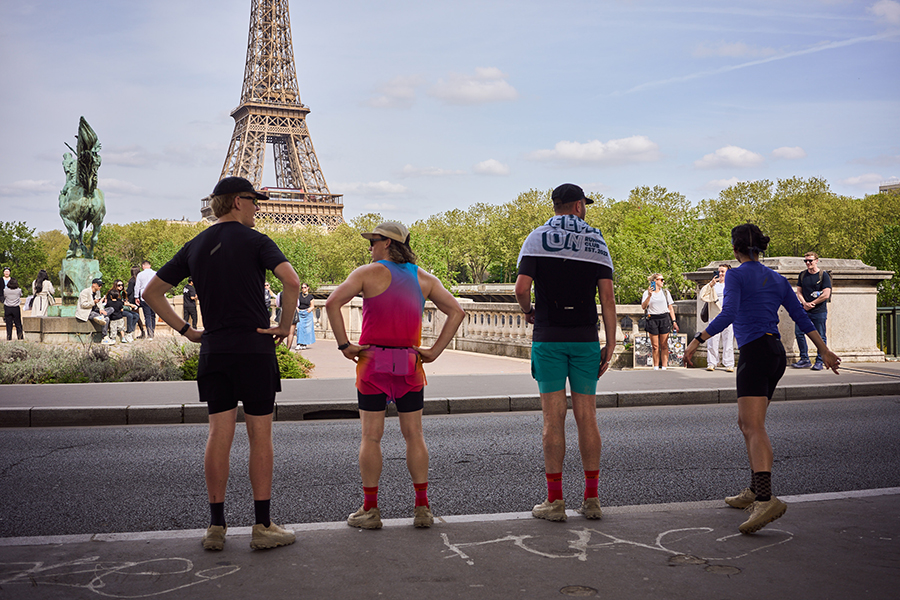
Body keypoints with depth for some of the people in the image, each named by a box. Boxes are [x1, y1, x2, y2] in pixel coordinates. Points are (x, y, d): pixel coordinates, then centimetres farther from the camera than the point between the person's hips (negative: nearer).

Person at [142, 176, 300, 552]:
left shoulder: (195, 247, 12)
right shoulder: (254, 241, -5)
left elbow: (152, 292, 14)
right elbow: (291, 281, -21)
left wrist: (186, 331, 12)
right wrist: (284, 326, -9)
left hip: (213, 352, 5)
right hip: (255, 349, -5)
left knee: (219, 436, 7)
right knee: (260, 436, 2)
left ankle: (216, 527, 11)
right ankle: (262, 527, 6)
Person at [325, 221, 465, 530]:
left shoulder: (368, 273, -4)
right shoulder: (424, 278, 7)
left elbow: (333, 303, -16)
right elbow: (456, 311, 3)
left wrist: (344, 345, -10)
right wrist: (434, 351, 2)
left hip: (373, 362, -3)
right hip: (410, 365, 3)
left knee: (371, 437, 3)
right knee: (414, 435, 9)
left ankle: (370, 510, 6)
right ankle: (422, 508, 10)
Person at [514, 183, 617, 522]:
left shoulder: (538, 238, 1)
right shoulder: (596, 242, 7)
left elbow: (521, 288, -10)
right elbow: (607, 298, 0)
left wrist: (527, 311, 11)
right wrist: (610, 346, 3)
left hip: (549, 339, -2)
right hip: (586, 340, 2)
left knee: (553, 420, 0)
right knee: (587, 418, 6)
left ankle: (555, 501, 1)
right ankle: (592, 500, 9)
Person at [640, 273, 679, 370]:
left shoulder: (665, 292, 13)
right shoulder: (647, 293, 6)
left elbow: (670, 308, 13)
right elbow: (643, 307, -7)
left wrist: (674, 321, 6)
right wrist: (649, 296, -17)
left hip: (664, 318, 1)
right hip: (652, 319, -1)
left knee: (664, 345, -1)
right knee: (655, 346, 0)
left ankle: (664, 367, 1)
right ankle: (656, 368, 7)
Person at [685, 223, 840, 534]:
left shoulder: (736, 275, -3)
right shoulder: (778, 280, 17)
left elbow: (728, 315, -17)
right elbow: (802, 317, 14)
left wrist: (697, 340, -17)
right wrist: (825, 351, 15)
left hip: (755, 353, -8)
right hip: (777, 354, 8)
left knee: (754, 427, -18)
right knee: (746, 422, 18)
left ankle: (766, 500, -32)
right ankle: (755, 491, 22)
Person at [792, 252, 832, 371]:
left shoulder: (823, 275, -3)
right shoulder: (802, 275, 11)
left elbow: (826, 295, -9)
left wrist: (811, 304, -8)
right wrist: (804, 303, -7)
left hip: (819, 311, -5)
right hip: (804, 310, 5)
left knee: (820, 337, -1)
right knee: (798, 332, -3)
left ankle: (819, 361, 8)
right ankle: (804, 359, 8)